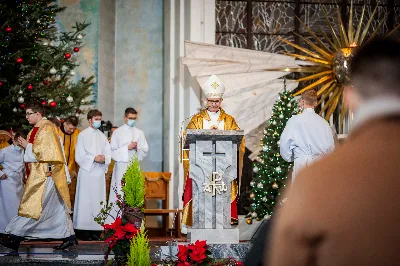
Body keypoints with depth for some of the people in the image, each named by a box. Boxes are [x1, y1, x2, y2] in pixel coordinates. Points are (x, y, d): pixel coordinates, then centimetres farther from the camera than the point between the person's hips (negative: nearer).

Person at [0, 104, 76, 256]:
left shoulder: (46, 129, -13)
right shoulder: (37, 129, 17)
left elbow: (45, 151, -21)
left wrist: (27, 146, -11)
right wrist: (25, 145, 7)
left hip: (45, 175, -10)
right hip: (39, 174, 10)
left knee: (33, 206, -8)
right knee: (57, 208, 10)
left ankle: (16, 237, -8)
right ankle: (69, 237, 12)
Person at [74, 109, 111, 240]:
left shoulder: (102, 136, 14)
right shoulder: (82, 135, 0)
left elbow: (109, 154, 10)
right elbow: (79, 156, -5)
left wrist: (104, 159, -11)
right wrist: (94, 158, -14)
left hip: (99, 172, 4)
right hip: (87, 172, -4)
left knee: (98, 201, 2)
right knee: (86, 201, -5)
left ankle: (96, 229, 5)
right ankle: (85, 229, -3)